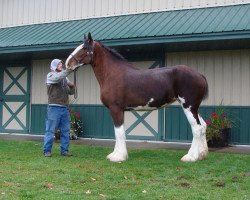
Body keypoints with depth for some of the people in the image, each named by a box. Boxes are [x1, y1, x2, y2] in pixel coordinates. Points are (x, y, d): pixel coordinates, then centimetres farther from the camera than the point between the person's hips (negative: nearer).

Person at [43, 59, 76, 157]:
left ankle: (64, 150, 14)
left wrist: (72, 87, -5)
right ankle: (47, 150, 4)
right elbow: (58, 77, -22)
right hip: (54, 107, -6)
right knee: (50, 130, -3)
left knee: (65, 131, 7)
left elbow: (70, 92, 17)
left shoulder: (64, 77, 16)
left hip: (64, 107, 6)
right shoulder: (51, 75, 1)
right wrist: (69, 70, -29)